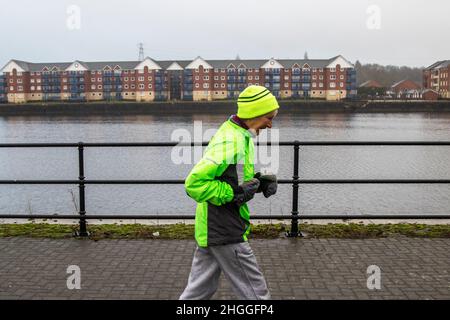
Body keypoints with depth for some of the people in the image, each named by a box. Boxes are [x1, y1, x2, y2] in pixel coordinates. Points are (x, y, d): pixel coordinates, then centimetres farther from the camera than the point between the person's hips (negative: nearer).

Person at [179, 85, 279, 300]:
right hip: (226, 233, -10)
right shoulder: (231, 143, -24)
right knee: (256, 293, 5)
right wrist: (235, 192, -23)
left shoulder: (238, 135, 9)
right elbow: (194, 183, -29)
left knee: (199, 290, 20)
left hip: (211, 231, 10)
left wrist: (259, 182, 3)